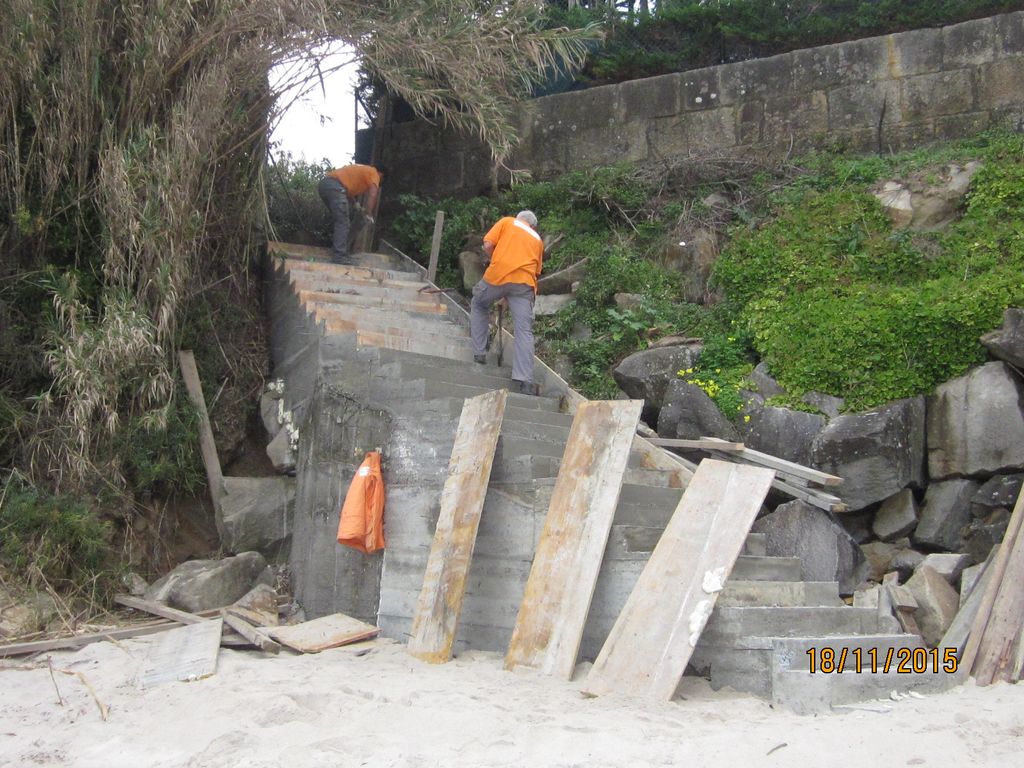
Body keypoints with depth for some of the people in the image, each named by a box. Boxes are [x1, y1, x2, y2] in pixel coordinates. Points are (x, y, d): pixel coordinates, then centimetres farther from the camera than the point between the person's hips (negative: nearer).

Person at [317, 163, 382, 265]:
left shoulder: (363, 171, 33)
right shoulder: (374, 173, 9)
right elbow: (373, 194, -6)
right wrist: (369, 215, -4)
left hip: (324, 183, 9)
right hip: (334, 186, -9)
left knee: (340, 222, 17)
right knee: (342, 223, -8)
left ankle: (337, 252, 17)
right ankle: (339, 256, -14)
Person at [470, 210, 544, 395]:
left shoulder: (507, 222, 18)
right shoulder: (537, 239, 26)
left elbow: (487, 245, 5)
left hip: (498, 275, -1)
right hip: (525, 283, 1)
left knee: (478, 305, 27)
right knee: (524, 332, -3)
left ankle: (479, 352, 23)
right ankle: (523, 381, -13)